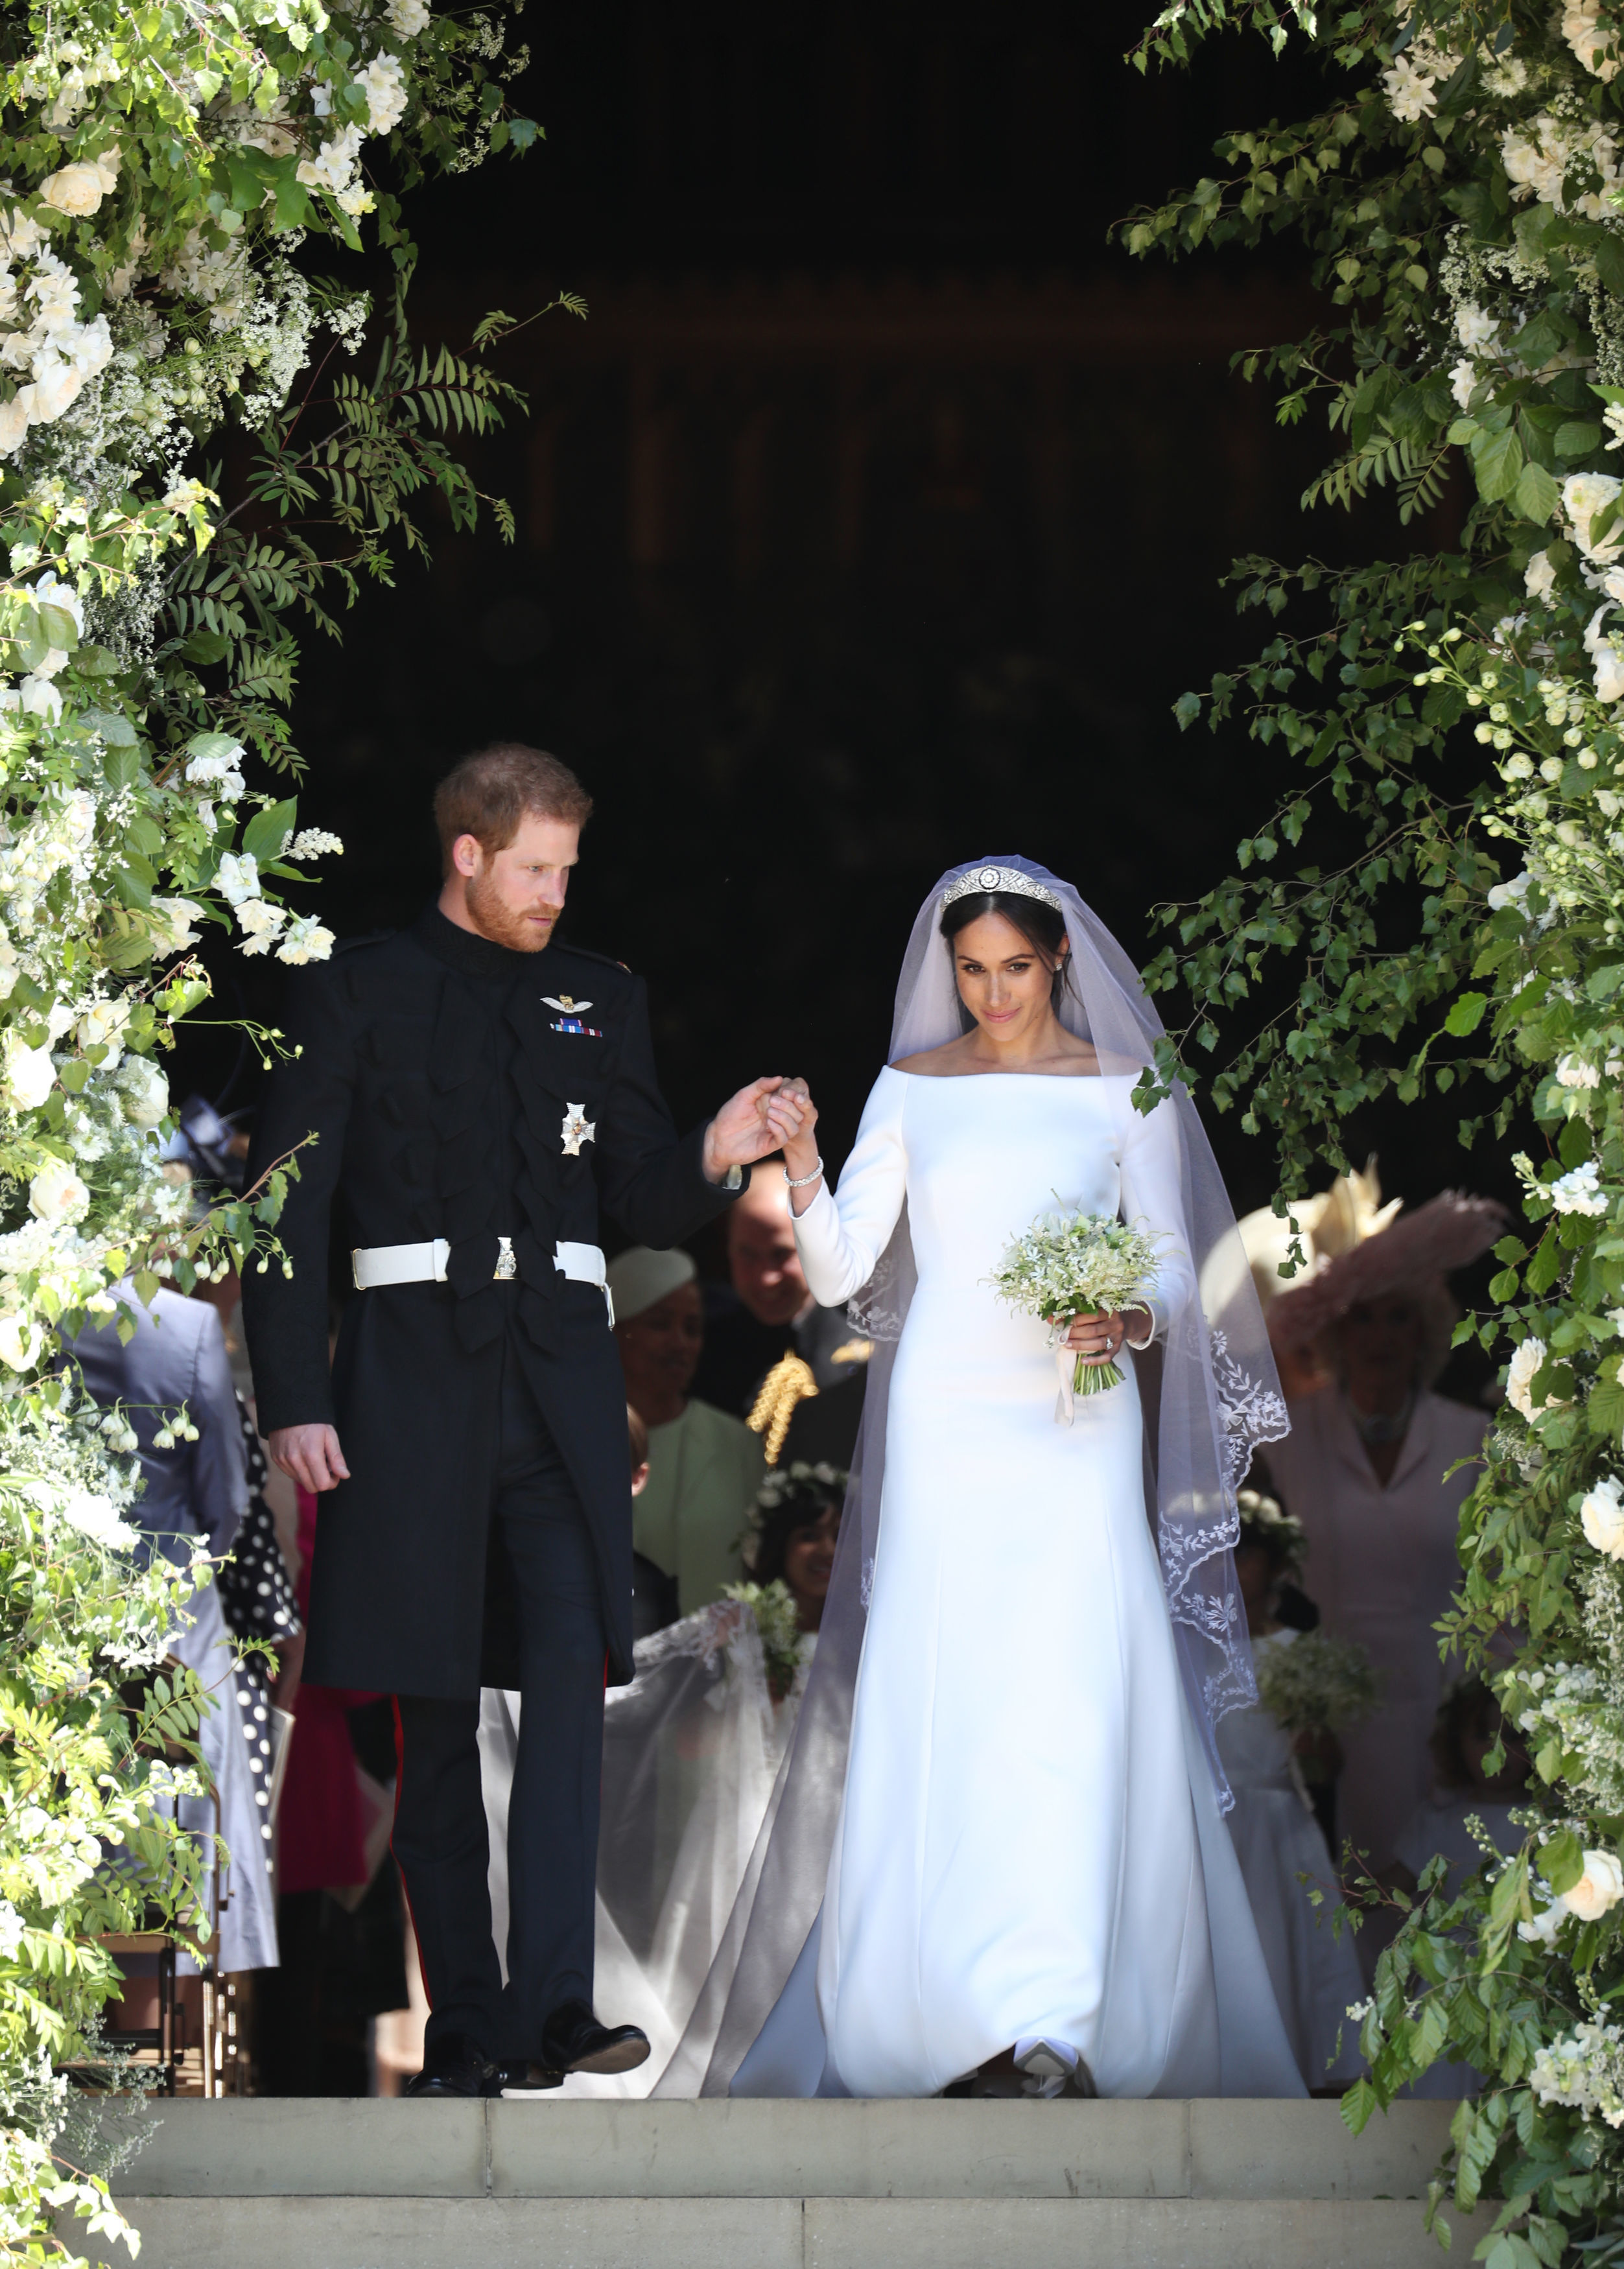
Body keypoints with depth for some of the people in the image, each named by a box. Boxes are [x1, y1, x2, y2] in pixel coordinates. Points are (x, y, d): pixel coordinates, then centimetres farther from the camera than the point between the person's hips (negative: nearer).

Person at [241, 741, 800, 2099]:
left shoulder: (601, 1001, 14)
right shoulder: (355, 996, 4)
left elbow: (644, 1203, 14)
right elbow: (284, 1210, 1)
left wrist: (712, 1160, -8)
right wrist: (294, 1400, -7)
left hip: (561, 1385, 2)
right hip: (412, 1382, -1)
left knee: (571, 1681, -15)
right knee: (434, 1719, 3)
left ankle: (555, 2006, -21)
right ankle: (464, 2026, 9)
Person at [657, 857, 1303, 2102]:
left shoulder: (1123, 1091, 5)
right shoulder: (911, 1089, 8)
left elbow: (1177, 1265, 7)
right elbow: (838, 1271, 3)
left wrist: (1135, 1321, -14)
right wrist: (800, 1171, -14)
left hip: (1077, 1420, -1)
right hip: (947, 1418, 1)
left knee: (1076, 1691, -11)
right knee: (941, 1701, -7)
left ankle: (1059, 2021, -11)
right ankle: (959, 2008, -5)